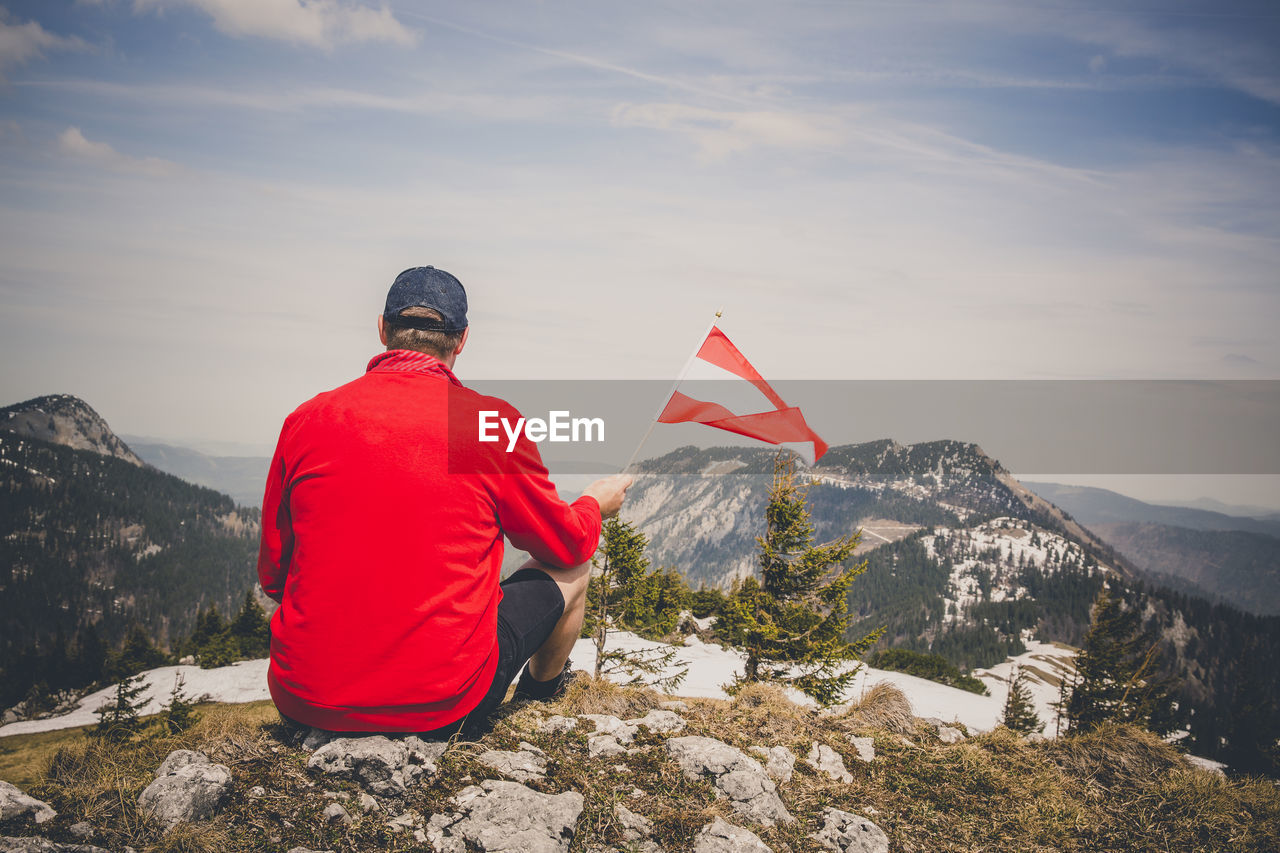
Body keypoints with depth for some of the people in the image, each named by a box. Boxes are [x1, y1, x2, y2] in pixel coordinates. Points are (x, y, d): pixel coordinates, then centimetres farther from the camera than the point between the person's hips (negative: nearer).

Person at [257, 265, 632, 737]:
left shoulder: (306, 419, -1)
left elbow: (273, 575, 9)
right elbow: (566, 544, 5)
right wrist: (596, 502, 28)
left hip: (302, 702, 4)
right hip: (441, 710, -3)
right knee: (571, 569, 20)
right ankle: (541, 689, 49)